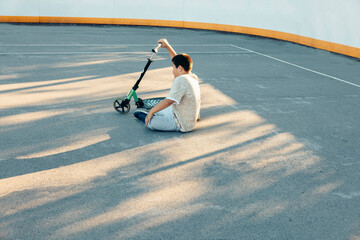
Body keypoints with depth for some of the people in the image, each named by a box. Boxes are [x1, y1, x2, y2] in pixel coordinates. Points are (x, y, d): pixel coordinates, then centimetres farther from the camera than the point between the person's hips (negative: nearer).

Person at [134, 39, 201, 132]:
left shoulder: (180, 80, -24)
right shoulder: (193, 77, 5)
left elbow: (169, 101, -27)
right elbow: (178, 61, 19)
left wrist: (151, 111, -18)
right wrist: (167, 46, 22)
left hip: (183, 125, -10)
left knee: (150, 122, -12)